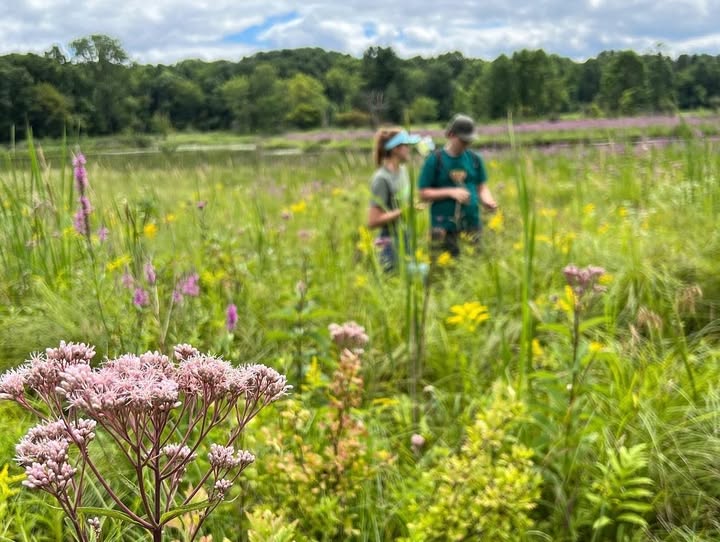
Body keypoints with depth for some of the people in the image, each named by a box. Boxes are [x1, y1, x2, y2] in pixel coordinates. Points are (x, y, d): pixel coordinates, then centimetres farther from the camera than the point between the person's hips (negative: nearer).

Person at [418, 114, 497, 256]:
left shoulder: (474, 159, 8)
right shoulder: (435, 160, -3)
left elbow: (482, 187, 15)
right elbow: (424, 194, -3)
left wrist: (488, 200, -7)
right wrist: (451, 192, -15)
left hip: (472, 224, 4)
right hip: (444, 227, -4)